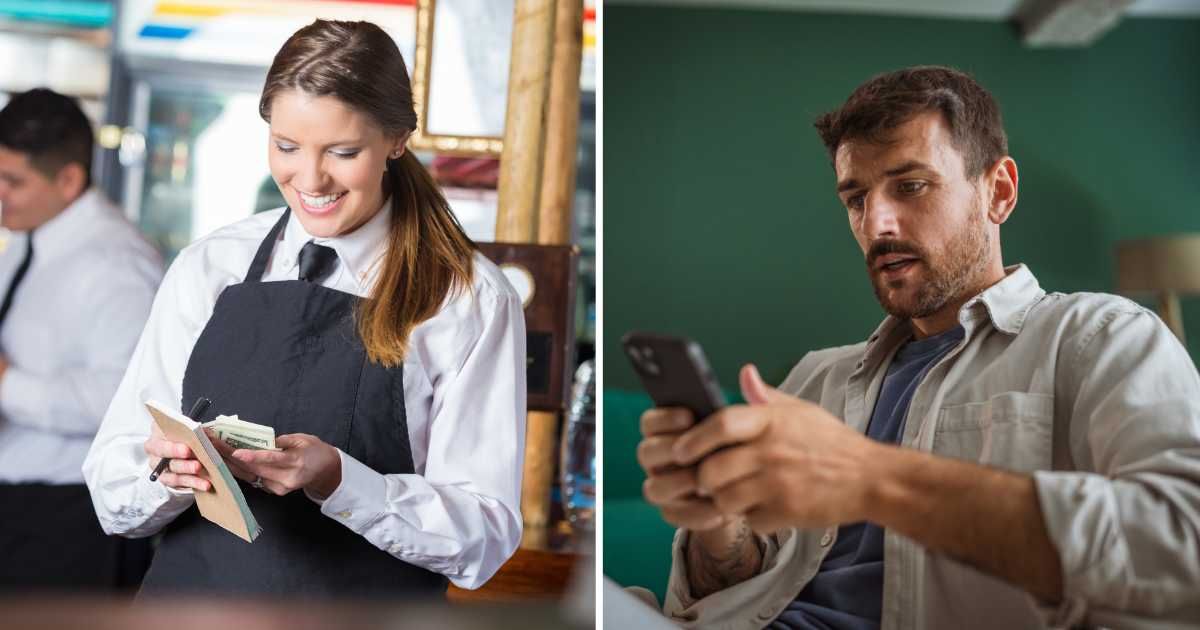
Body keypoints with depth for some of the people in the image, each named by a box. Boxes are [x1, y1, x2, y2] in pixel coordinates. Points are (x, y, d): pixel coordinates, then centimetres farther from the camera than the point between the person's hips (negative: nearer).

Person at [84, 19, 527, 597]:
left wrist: (334, 480, -19)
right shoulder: (207, 268, 5)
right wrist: (167, 475, -16)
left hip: (367, 606, -4)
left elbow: (482, 539, -6)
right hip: (192, 601, 4)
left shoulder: (472, 300, -4)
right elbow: (110, 493, 4)